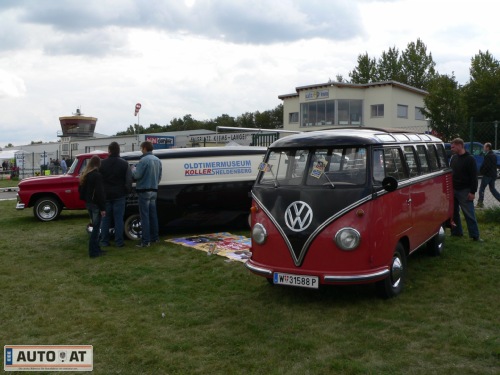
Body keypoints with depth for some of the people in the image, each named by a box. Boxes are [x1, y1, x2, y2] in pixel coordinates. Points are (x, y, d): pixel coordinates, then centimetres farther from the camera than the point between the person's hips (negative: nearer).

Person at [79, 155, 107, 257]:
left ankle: (96, 249, 20)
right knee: (96, 227, -2)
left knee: (95, 226, 16)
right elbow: (100, 192, -20)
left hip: (88, 203, 8)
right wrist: (102, 208, -17)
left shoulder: (84, 175, 9)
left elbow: (81, 189, 17)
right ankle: (93, 251, 1)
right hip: (96, 204, -8)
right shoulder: (97, 175, -17)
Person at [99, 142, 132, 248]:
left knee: (105, 218, 9)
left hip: (105, 195, 1)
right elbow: (129, 180, -4)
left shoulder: (102, 163, -3)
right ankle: (119, 242, 4)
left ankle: (104, 241, 12)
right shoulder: (124, 164, -5)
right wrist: (127, 191, 9)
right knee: (119, 219, 3)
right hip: (119, 195, -1)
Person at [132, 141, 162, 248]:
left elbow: (137, 175, -16)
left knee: (144, 216, -6)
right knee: (153, 215, 14)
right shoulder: (157, 160, 11)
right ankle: (155, 237, 21)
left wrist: (133, 170, 4)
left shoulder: (144, 160, -15)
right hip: (154, 191, 8)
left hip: (144, 191, -8)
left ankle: (146, 241, -6)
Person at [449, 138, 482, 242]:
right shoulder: (453, 158, 11)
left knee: (469, 214, -4)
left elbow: (474, 176, -12)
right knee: (454, 212, 12)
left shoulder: (470, 159, -9)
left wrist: (472, 192, -17)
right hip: (453, 190, 7)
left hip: (464, 191, -7)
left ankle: (475, 235, 1)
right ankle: (457, 232, 23)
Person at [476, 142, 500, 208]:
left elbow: (485, 165, -21)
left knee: (481, 189, 2)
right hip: (493, 174, 9)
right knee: (492, 189, 15)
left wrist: (481, 171, -5)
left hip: (487, 175, -9)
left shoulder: (488, 156, -18)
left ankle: (480, 203, 5)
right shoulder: (494, 155, 12)